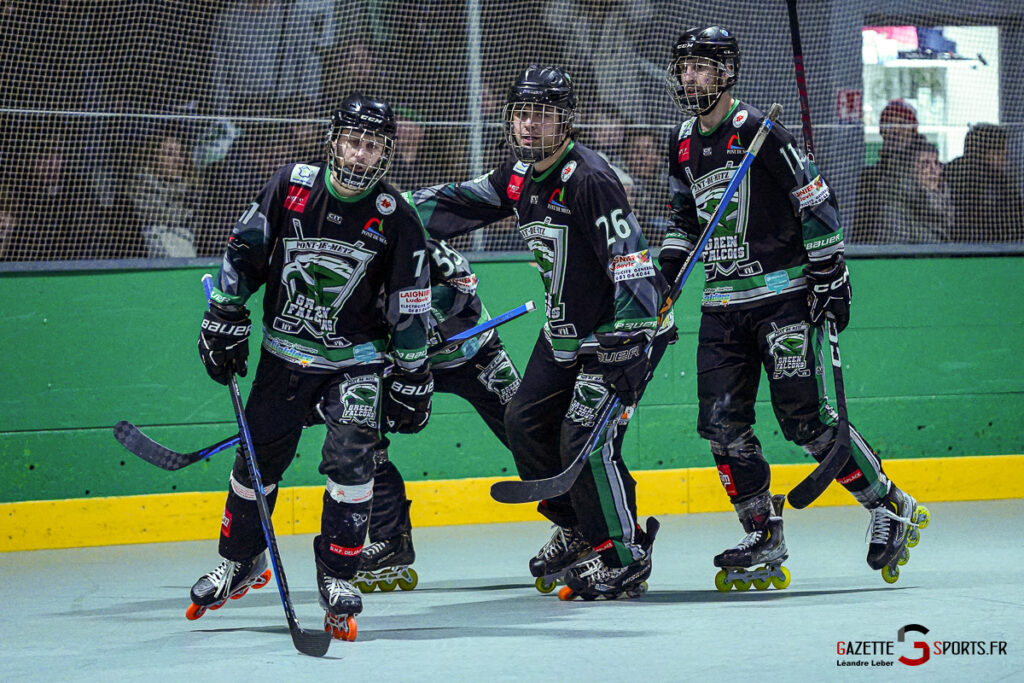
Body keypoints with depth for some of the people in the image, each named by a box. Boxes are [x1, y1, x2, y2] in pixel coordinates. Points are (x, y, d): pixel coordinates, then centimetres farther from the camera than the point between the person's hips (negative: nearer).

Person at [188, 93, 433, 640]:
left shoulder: (396, 219, -11)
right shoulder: (291, 187, -9)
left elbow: (410, 309, -6)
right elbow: (244, 254, 1)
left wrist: (411, 380, -5)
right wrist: (224, 322, -2)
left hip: (356, 360, -2)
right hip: (285, 351, 2)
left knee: (350, 458, -16)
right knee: (258, 459, 8)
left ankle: (338, 577, -5)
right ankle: (238, 562, 29)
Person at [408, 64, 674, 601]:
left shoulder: (588, 179, -24)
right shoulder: (519, 176, 2)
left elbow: (632, 263, -29)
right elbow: (458, 203, 17)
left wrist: (624, 352, -33)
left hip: (622, 329, -9)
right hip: (566, 329, 9)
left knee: (587, 438, -16)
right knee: (525, 421, 11)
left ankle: (625, 556, -3)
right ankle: (577, 529, 28)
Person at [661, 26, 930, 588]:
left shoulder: (756, 131, -11)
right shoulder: (686, 143, 11)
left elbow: (815, 201, -10)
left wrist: (831, 277, -12)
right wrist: (671, 258, 10)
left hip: (781, 294, -7)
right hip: (722, 304, 7)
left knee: (802, 417, -11)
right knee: (721, 420, -2)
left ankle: (891, 508, 3)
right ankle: (764, 542, 6)